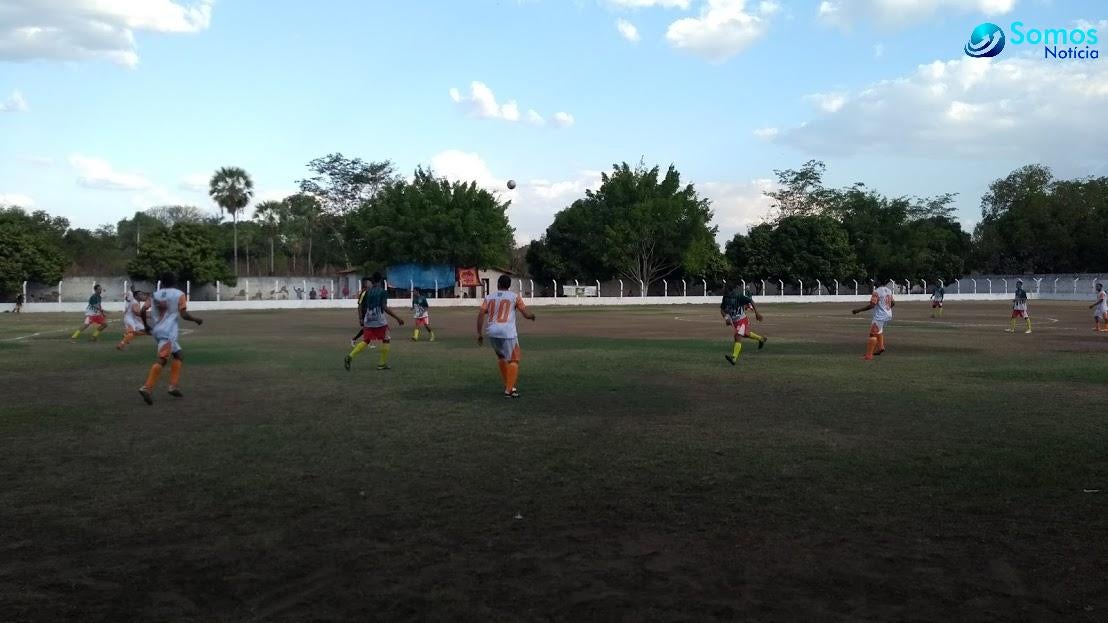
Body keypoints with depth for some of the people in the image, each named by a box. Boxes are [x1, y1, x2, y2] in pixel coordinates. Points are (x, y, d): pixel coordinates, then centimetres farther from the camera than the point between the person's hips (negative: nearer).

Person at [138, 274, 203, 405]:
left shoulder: (155, 295, 14)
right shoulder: (179, 294, -1)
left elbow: (143, 311, 7)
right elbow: (184, 314, -10)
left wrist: (146, 325, 22)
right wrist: (196, 320, 7)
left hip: (157, 330, 7)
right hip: (168, 332, -7)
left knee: (178, 356, 18)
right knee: (162, 360, -13)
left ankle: (174, 386, 12)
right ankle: (147, 388, -26)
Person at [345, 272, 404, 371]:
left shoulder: (368, 292, 7)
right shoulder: (382, 292, -7)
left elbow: (362, 307, 11)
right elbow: (384, 307, -17)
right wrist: (397, 318, -16)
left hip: (368, 321, 5)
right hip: (380, 321, -4)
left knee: (365, 341, 8)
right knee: (386, 340, 12)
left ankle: (350, 357, -15)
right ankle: (382, 364, 10)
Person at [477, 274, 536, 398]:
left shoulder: (489, 297, 14)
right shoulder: (514, 297, 6)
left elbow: (481, 315, 4)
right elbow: (526, 314, 6)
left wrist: (479, 334, 9)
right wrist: (532, 316, 29)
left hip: (492, 332, 4)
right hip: (507, 332, -4)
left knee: (501, 357, 26)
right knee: (513, 360, 6)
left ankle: (508, 385, 30)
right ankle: (509, 390, -3)